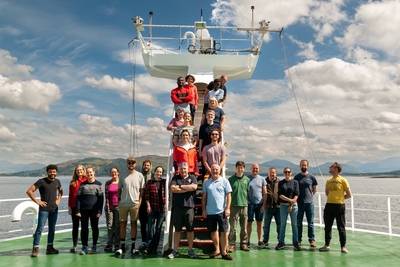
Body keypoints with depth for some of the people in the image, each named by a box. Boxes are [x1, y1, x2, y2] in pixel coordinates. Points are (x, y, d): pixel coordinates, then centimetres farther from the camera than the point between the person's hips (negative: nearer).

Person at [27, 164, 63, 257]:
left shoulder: (57, 182, 4)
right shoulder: (41, 181, -11)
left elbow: (60, 191, 24)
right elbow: (29, 191, -13)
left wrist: (58, 200, 8)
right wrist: (37, 201, -14)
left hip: (54, 209, 5)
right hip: (44, 209, -5)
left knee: (52, 229, 11)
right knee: (40, 228, -7)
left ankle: (50, 247, 20)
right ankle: (35, 248, 0)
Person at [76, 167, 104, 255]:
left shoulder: (98, 184, 2)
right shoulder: (83, 184, 7)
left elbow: (101, 198, 0)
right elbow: (78, 198, 5)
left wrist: (99, 211, -7)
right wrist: (78, 210, -4)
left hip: (94, 210, -1)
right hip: (84, 210, 2)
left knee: (94, 227, 6)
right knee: (84, 228, 4)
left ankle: (94, 246, 15)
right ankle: (84, 247, 13)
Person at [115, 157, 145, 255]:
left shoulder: (139, 175, 1)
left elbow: (142, 190, 2)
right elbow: (119, 190, 10)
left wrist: (140, 202, -5)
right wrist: (118, 201, 4)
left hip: (135, 204, -1)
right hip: (123, 204, 1)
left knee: (134, 224, 6)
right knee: (122, 224, 6)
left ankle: (133, 246, 15)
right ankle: (122, 246, 16)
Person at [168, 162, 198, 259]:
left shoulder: (192, 177, 6)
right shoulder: (175, 177, 8)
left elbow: (194, 187, -13)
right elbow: (172, 188, -9)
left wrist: (180, 186, -7)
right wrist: (187, 188, -9)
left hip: (189, 207, -1)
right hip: (177, 207, 1)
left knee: (190, 229, 6)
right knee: (177, 229, 8)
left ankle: (190, 250, 18)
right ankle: (175, 250, 16)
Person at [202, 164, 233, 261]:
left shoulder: (224, 181, 1)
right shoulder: (206, 183, 8)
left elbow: (229, 195, -1)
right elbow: (204, 197, 9)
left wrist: (228, 208, -9)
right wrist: (204, 210, 4)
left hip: (221, 211, -3)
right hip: (210, 212, 3)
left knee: (224, 232, -2)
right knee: (213, 231, 12)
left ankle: (223, 252, 8)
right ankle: (217, 250, 27)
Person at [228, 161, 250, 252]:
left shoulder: (247, 179, 6)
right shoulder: (231, 179, 0)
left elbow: (249, 192, 11)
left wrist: (247, 200, 5)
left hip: (244, 205, 2)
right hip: (234, 206, -2)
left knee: (244, 227, 9)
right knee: (232, 227, 0)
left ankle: (244, 244, 21)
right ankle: (232, 245, 8)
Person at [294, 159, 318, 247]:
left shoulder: (312, 177, 1)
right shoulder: (296, 177, 2)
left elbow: (315, 190, 12)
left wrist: (309, 196, 11)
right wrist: (296, 198, 4)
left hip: (309, 203, 0)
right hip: (299, 203, 0)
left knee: (310, 223, 5)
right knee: (299, 223, 7)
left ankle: (312, 240, 13)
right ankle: (298, 240, 15)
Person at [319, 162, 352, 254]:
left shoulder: (343, 180, -6)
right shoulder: (328, 181, 9)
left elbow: (349, 195, -3)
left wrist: (339, 198, 2)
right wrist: (333, 197, 11)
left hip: (339, 206, -5)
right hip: (329, 205, 5)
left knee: (341, 227, 3)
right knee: (327, 226, 9)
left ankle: (343, 246, 13)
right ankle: (327, 245, 18)